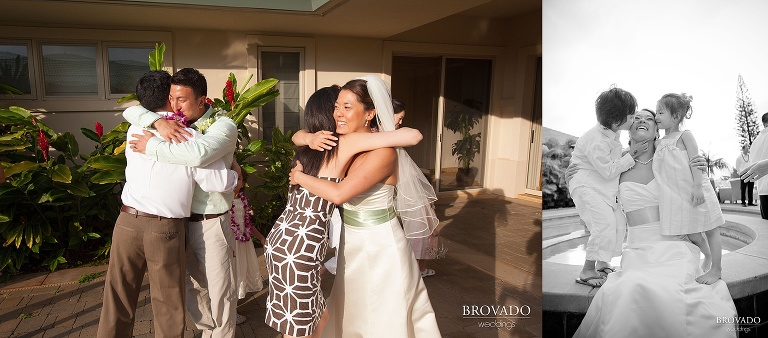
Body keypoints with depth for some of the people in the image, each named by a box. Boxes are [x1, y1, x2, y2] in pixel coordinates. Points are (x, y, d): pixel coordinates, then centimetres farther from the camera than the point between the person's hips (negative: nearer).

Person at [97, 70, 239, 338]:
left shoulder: (134, 130, 6)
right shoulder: (190, 137, -7)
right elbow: (219, 182, -6)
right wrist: (236, 176, 13)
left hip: (127, 222, 4)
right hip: (166, 229, -4)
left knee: (118, 300, 16)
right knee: (168, 305, 12)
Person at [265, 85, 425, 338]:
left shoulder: (308, 149, 8)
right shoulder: (345, 144, -9)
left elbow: (298, 135, 32)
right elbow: (414, 136, -12)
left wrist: (311, 137, 8)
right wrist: (386, 130, 11)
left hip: (278, 240, 8)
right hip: (299, 251, -8)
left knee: (318, 317, 23)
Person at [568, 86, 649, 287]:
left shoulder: (612, 133, 7)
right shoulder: (596, 140, -24)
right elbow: (608, 170, -20)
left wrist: (630, 153, 6)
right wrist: (631, 155, -14)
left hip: (604, 188, 10)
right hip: (586, 186, -10)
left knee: (618, 223, 10)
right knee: (604, 223, -21)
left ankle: (602, 264, 26)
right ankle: (587, 272, -13)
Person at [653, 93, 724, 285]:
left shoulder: (684, 136, -7)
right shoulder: (660, 143, 11)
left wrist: (697, 187, -22)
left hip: (696, 193, -6)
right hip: (678, 196, 6)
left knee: (710, 230, 5)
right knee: (690, 233, 11)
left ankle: (716, 269, 16)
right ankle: (707, 256, 37)